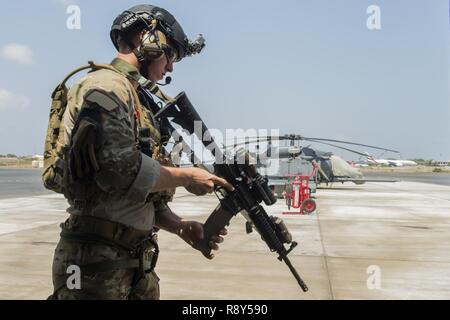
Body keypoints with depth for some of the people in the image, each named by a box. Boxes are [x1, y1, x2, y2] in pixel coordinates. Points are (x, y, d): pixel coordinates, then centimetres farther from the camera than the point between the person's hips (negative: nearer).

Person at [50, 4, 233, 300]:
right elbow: (122, 172, -24)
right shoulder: (105, 86, -11)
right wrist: (185, 177, -10)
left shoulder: (137, 99, 17)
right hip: (97, 263, -9)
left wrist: (183, 228, 5)